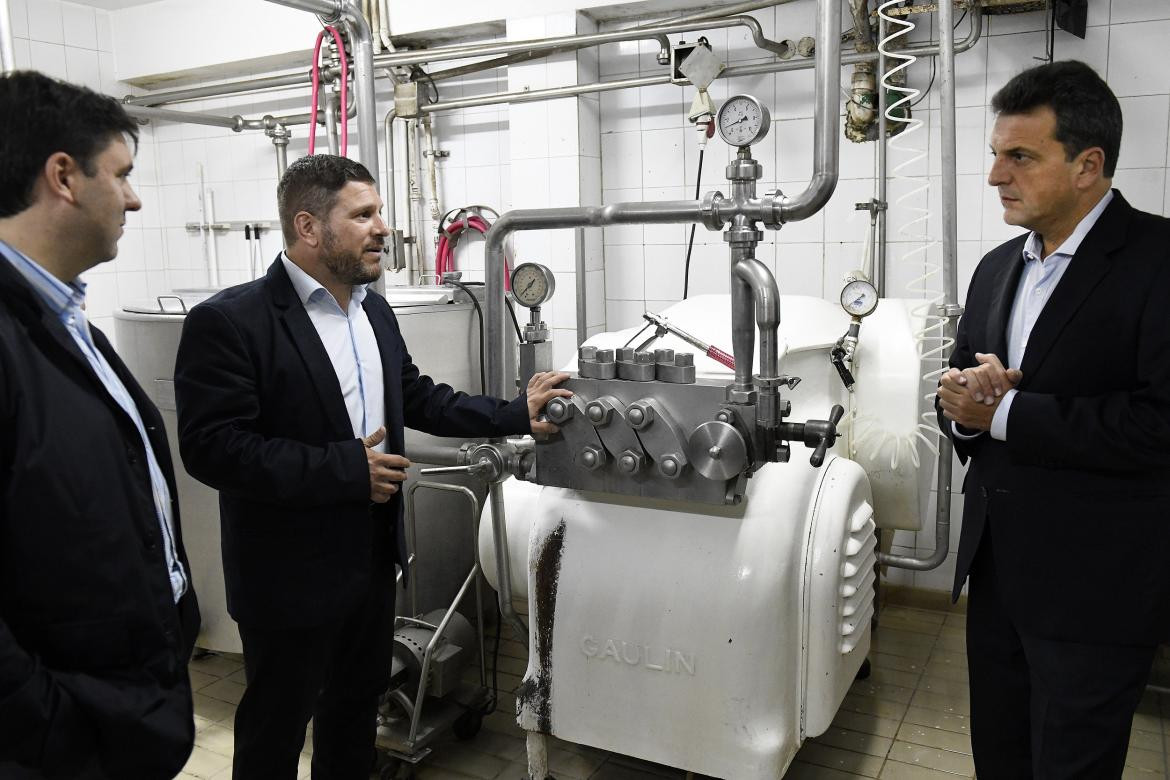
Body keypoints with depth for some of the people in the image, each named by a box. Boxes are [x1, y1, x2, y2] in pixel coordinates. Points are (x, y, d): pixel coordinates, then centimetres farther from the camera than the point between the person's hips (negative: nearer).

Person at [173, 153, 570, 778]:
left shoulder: (374, 310, 5)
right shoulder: (228, 321, -19)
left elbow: (417, 397, 14)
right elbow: (212, 447, -24)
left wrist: (516, 414, 6)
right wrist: (346, 468, -25)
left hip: (373, 558, 7)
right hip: (290, 576, -7)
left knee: (357, 707, 24)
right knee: (276, 726, 13)